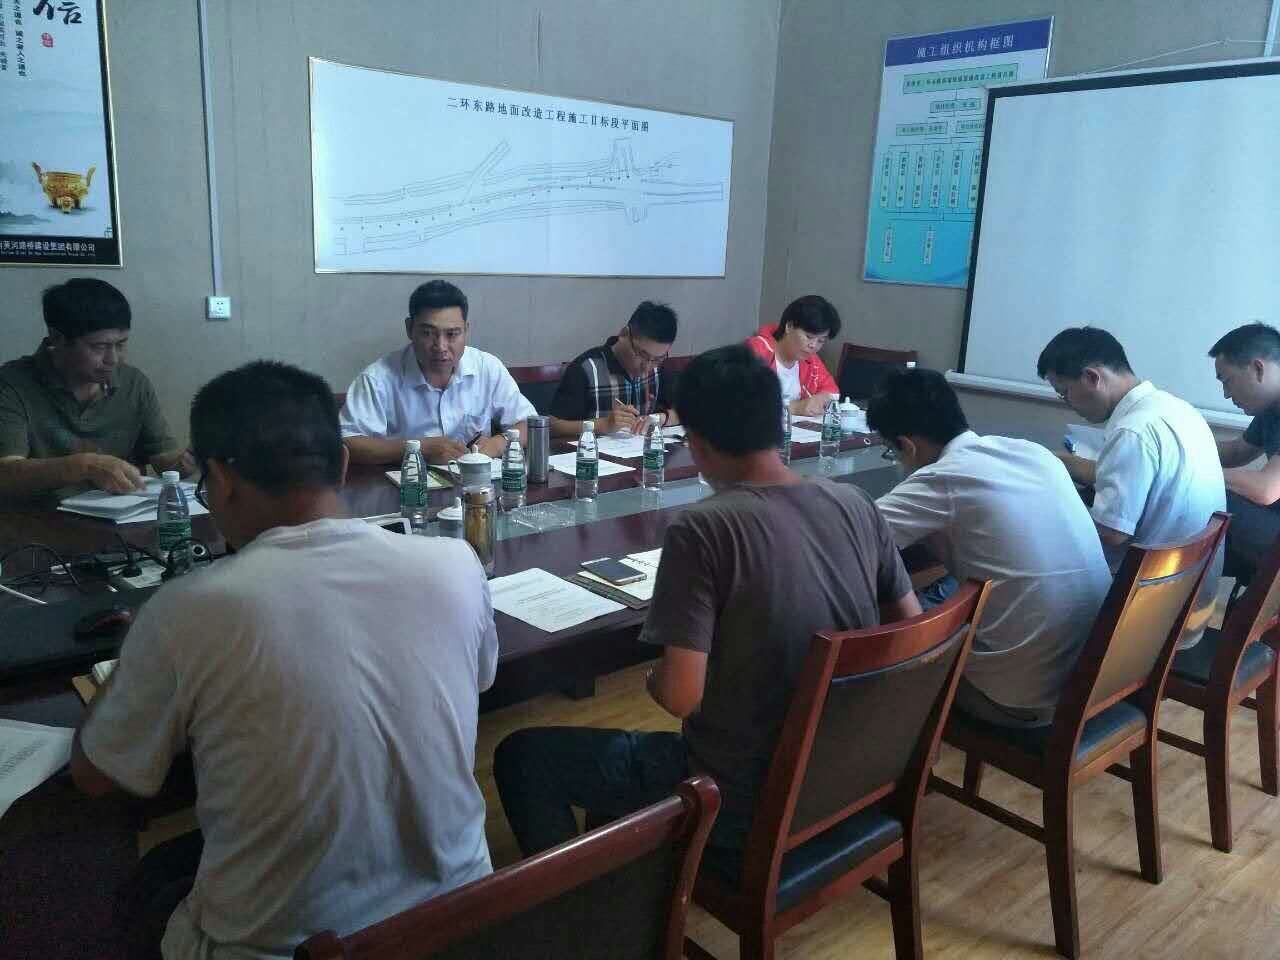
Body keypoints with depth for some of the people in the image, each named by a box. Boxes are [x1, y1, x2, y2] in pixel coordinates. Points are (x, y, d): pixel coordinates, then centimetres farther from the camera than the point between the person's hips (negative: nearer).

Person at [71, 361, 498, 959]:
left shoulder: (187, 611, -24)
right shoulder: (455, 565, -15)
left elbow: (95, 777, -4)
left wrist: (140, 658, 13)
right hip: (453, 910, 4)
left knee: (152, 885, 29)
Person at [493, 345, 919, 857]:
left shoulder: (703, 528, -23)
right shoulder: (856, 503, -5)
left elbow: (682, 696, -24)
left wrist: (651, 678, -2)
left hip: (748, 802, -6)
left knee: (522, 757, 8)